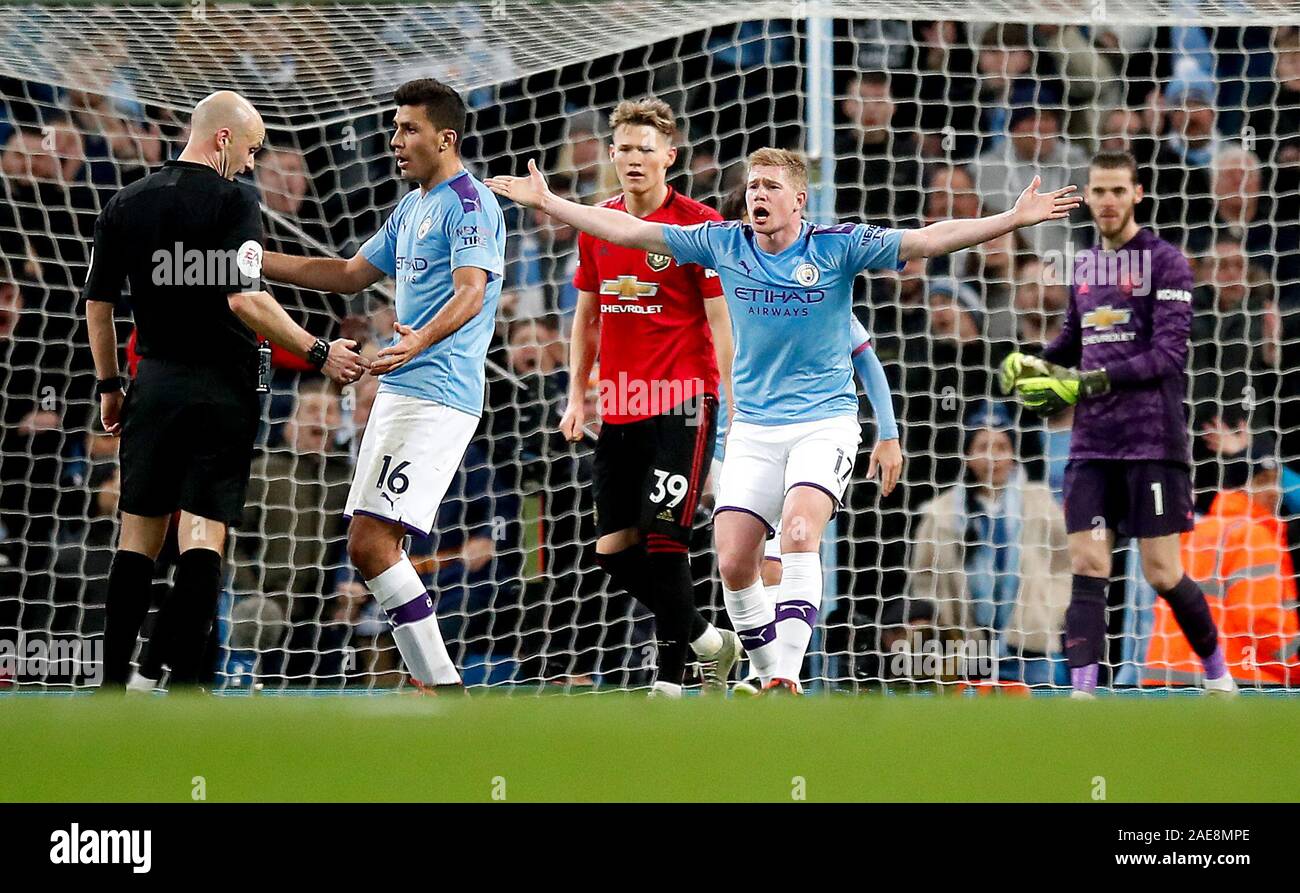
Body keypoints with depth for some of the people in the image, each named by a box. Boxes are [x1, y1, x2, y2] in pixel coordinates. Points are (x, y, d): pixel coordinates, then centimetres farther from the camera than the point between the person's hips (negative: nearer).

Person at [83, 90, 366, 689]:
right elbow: (244, 300, -20)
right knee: (203, 535, -4)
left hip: (154, 384, 4)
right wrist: (318, 353, -14)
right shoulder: (233, 203, -10)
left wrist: (109, 386, 19)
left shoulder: (125, 205, 6)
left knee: (139, 533, 9)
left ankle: (113, 681, 6)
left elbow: (98, 305, 9)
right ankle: (183, 683, -10)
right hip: (223, 390, -4)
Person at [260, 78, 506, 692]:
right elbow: (351, 275, 30)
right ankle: (432, 686, 10)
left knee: (372, 544, -16)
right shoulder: (411, 208, 20)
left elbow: (471, 292, -25)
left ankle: (441, 685, -12)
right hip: (399, 389, 10)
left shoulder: (469, 204, -10)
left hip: (436, 398, -10)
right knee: (370, 546, 7)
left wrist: (420, 340, -44)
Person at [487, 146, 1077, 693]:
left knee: (798, 534, -26)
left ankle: (788, 670, -27)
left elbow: (928, 240, -13)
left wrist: (1017, 218, -23)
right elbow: (628, 231, 6)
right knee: (732, 561, -5)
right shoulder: (724, 243, 1)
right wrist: (548, 202, 5)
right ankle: (769, 674, 12)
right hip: (753, 427, 4)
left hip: (825, 421, -4)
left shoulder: (837, 246, -7)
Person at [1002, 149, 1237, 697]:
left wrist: (1088, 381, -20)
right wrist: (1031, 364, 7)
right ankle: (1082, 693, -11)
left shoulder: (1165, 261, -5)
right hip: (1092, 443, 5)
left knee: (1162, 574, -2)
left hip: (1152, 441, -5)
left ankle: (1218, 674, 19)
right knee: (1087, 566, -6)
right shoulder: (1086, 266, 15)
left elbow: (1168, 354, -13)